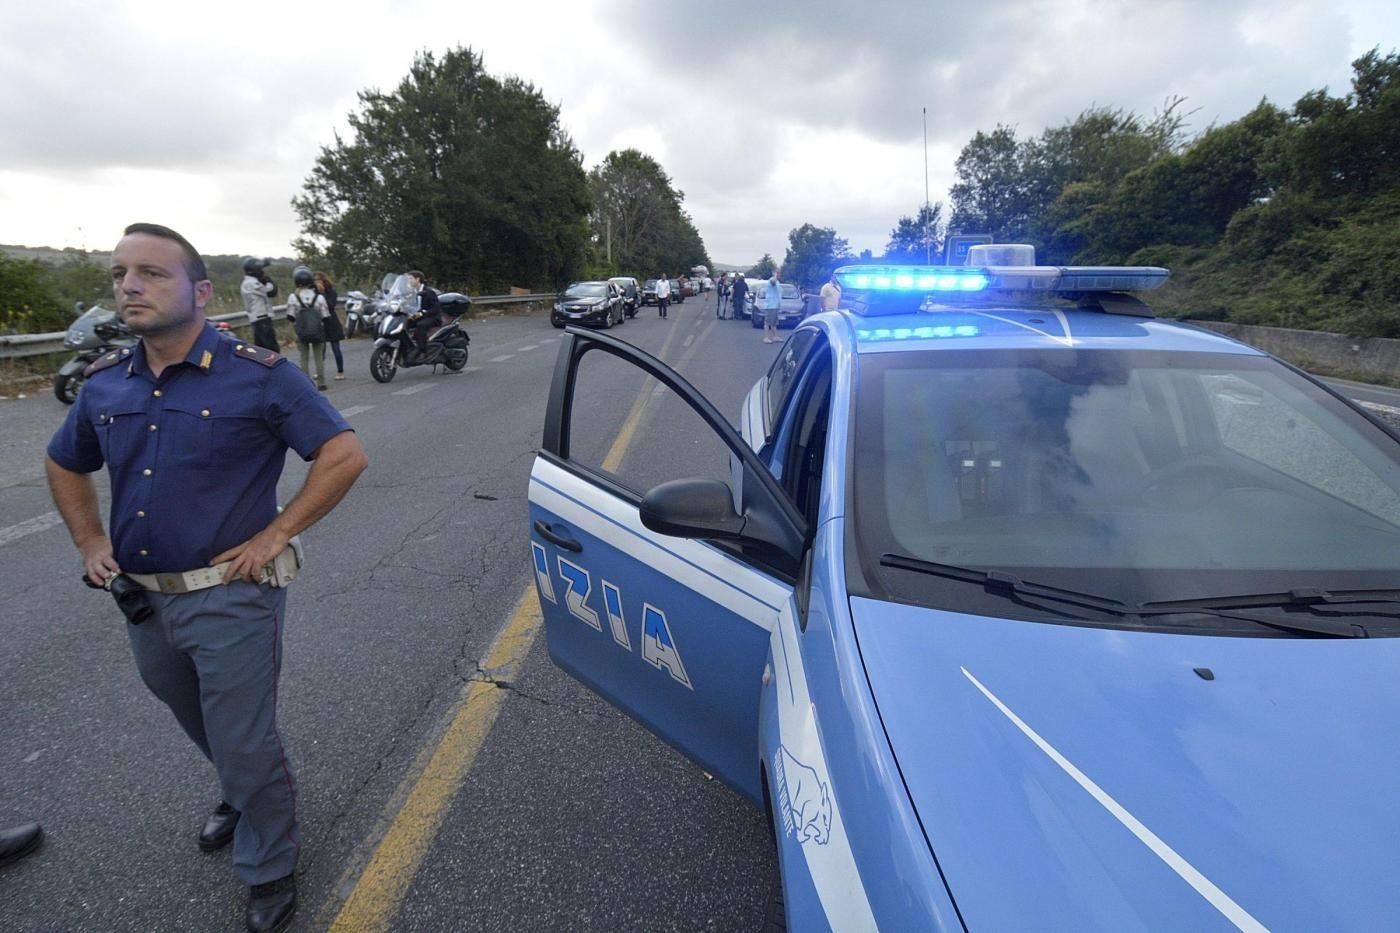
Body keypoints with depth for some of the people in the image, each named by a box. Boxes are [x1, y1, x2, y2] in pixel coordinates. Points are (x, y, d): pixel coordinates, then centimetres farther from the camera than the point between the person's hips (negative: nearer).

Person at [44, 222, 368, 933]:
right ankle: (244, 798, 54)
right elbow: (64, 465, 22)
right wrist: (89, 542, 8)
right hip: (142, 600, 6)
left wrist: (274, 535, -17)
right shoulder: (104, 385, 3)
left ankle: (269, 873, 27)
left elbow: (345, 456, -17)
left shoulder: (258, 376, -14)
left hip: (231, 599, -6)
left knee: (245, 747, 4)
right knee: (207, 731, 26)